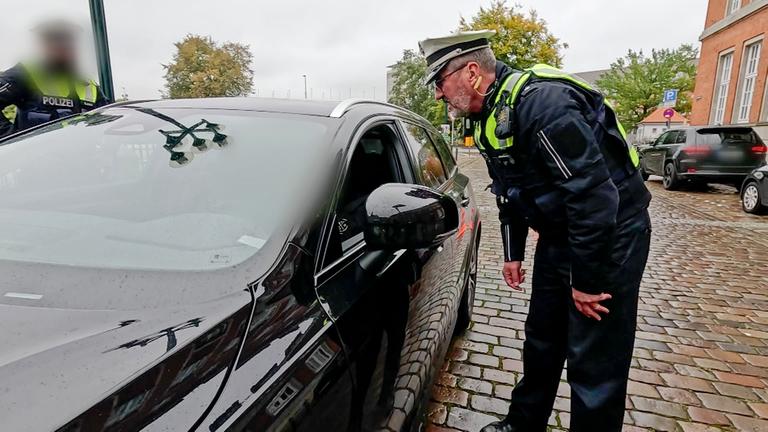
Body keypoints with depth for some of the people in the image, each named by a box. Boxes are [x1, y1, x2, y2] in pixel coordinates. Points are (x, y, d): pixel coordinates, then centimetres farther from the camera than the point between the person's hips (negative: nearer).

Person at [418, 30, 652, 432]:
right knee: (541, 341, 18)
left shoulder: (540, 101, -26)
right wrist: (513, 254, 14)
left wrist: (586, 282, -22)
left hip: (610, 234, -9)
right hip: (558, 234, 9)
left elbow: (594, 193, -29)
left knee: (595, 366, -1)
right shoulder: (489, 117, 5)